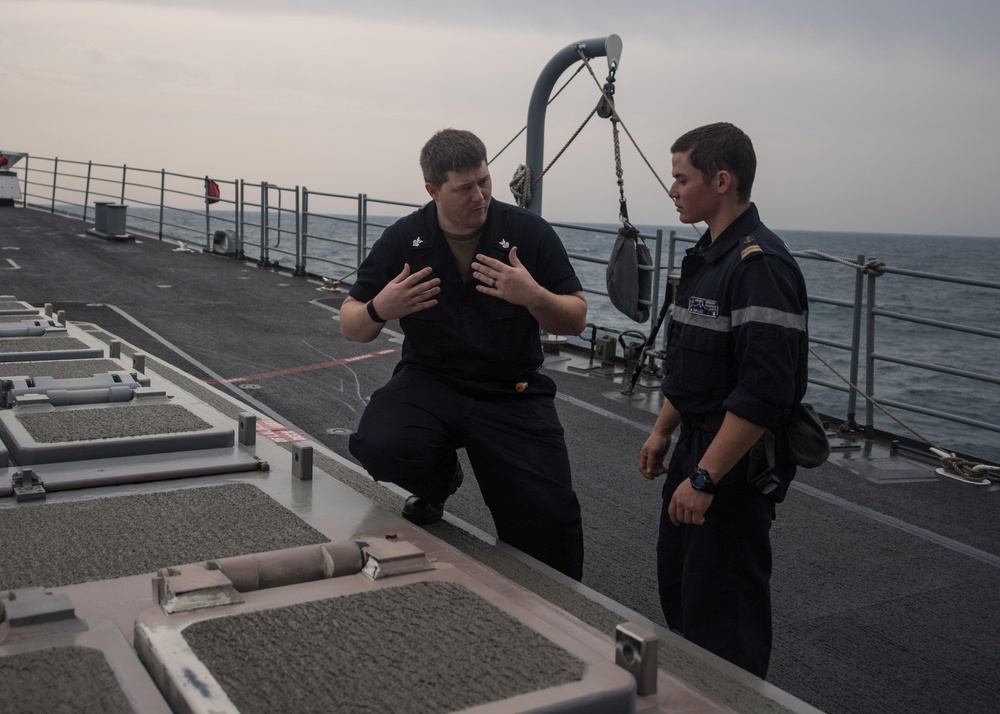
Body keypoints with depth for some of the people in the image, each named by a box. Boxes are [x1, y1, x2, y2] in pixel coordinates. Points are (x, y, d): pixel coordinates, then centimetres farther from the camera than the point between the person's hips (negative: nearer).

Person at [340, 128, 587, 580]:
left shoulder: (529, 233, -5)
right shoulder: (402, 240, -2)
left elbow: (575, 321, -3)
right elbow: (351, 328, 2)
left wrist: (533, 296, -24)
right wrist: (379, 309, -21)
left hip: (513, 394, -1)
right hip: (429, 382, 1)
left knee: (548, 520, -11)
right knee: (379, 446, -29)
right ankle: (437, 480, 9)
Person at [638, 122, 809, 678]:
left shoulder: (759, 265, -22)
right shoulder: (707, 257, 11)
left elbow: (763, 391, -28)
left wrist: (704, 478, -27)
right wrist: (663, 432, 19)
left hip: (739, 460, -10)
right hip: (697, 445, 10)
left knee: (723, 608, 0)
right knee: (677, 584, 21)